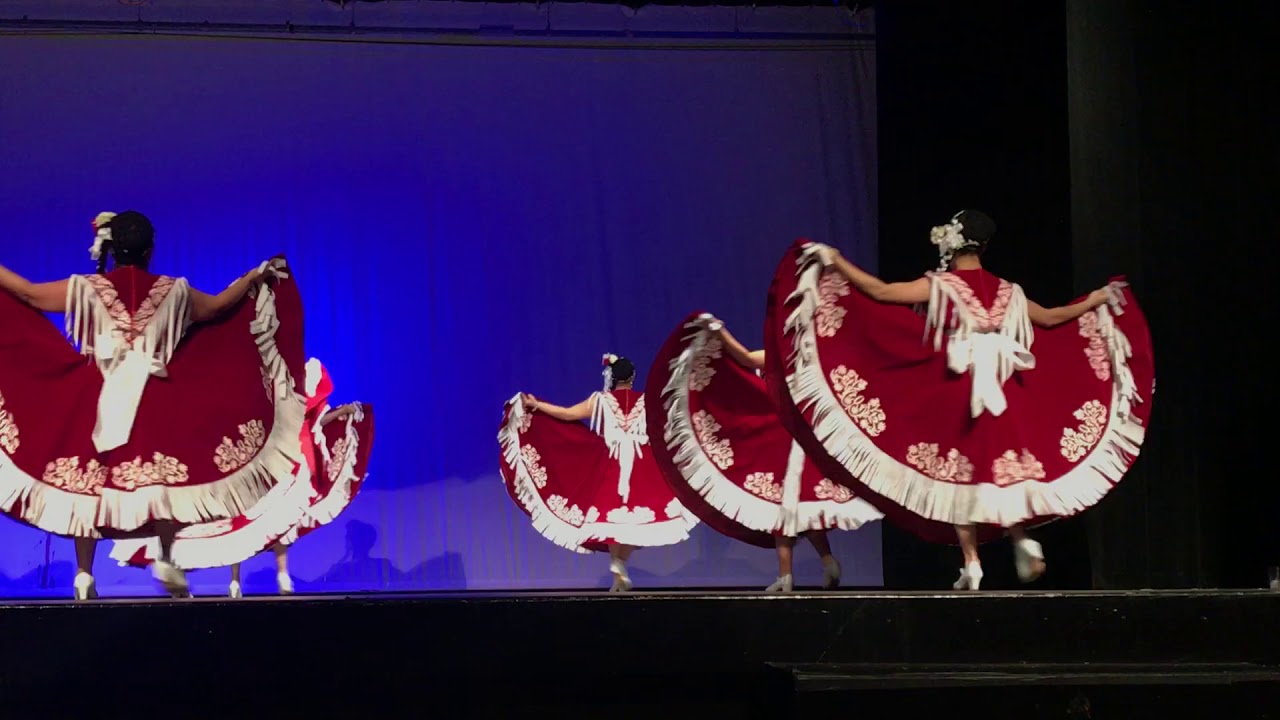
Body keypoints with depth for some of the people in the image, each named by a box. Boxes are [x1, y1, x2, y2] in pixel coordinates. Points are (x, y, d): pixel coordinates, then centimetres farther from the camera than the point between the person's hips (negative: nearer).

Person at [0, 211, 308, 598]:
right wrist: (256, 276, 32)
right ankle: (165, 560, -4)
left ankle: (84, 574, -2)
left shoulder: (86, 288, 0)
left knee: (87, 481, 2)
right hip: (155, 400, 0)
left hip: (97, 397, 0)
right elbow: (217, 306, 18)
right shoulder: (173, 291, 4)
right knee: (161, 477, 7)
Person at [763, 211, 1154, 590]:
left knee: (958, 475, 3)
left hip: (955, 395, -4)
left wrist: (836, 261, -2)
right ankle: (1023, 540, -5)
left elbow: (879, 291, -9)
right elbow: (1051, 318, 21)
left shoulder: (940, 286, -5)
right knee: (1003, 471, 15)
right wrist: (1096, 300, 36)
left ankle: (972, 563, -1)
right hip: (1004, 397, 4)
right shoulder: (1008, 292, 8)